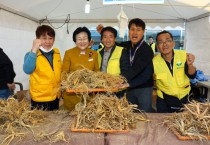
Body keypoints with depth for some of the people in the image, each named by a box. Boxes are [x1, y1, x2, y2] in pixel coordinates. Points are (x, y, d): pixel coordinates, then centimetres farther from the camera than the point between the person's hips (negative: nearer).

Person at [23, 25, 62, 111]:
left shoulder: (56, 52, 4)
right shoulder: (32, 54, -11)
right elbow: (27, 70, -30)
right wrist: (34, 50, -32)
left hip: (55, 97, 6)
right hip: (39, 99, -5)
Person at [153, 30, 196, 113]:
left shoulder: (183, 55, -14)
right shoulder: (154, 62, -19)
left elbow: (192, 76, -17)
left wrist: (190, 65, -34)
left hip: (184, 97, 2)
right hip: (164, 100, -2)